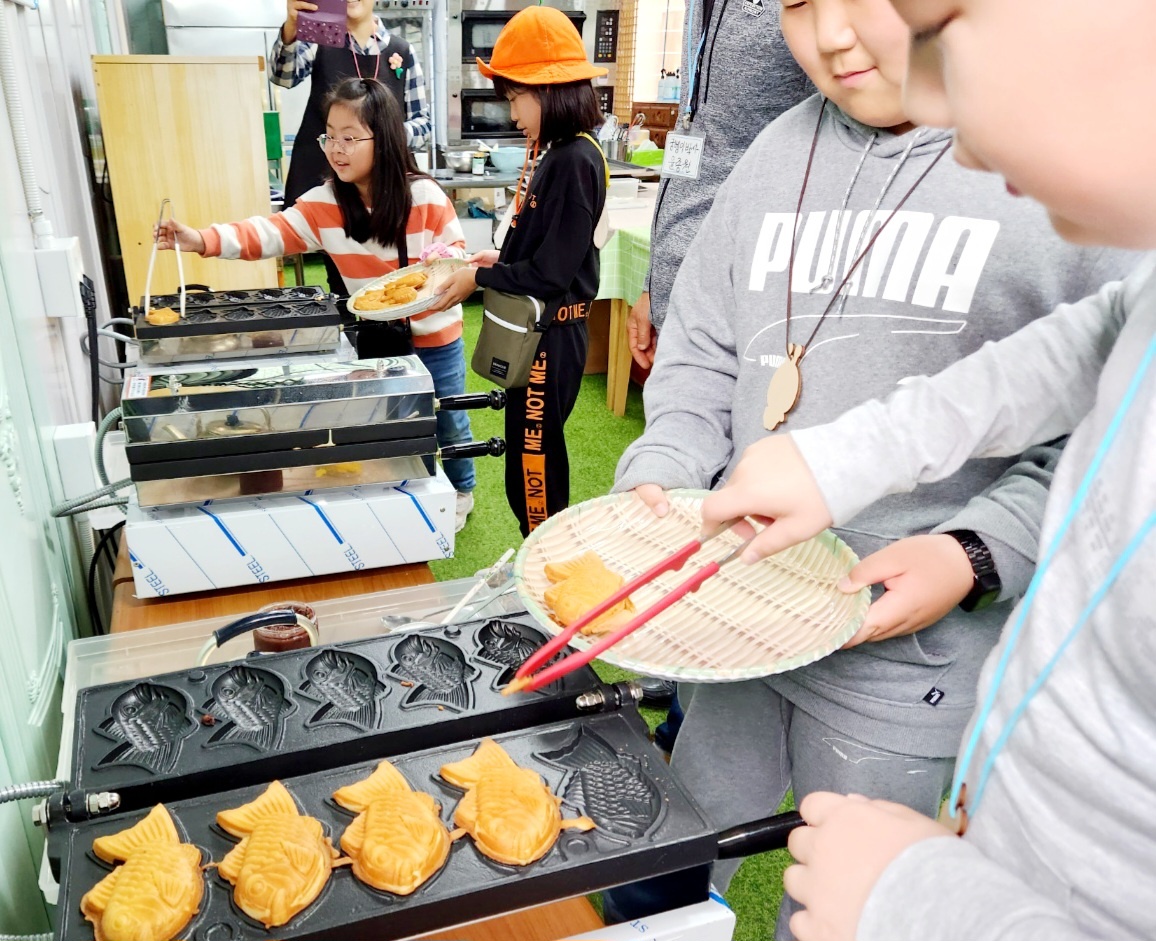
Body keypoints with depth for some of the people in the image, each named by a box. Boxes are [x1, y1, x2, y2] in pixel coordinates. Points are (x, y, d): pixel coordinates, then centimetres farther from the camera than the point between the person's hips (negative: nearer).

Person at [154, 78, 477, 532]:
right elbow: (273, 232, -17)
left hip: (434, 336, -3)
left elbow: (456, 250, -9)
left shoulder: (424, 196, -18)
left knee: (448, 420, 14)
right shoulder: (325, 202, -8)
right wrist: (203, 240, -30)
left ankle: (462, 490, 39)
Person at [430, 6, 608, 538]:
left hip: (552, 333, -10)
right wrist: (499, 261, 3)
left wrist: (480, 280, -12)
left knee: (533, 463, 2)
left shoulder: (575, 161, -19)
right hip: (535, 328, 10)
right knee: (532, 456, 19)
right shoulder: (555, 154, 9)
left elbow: (551, 271, -22)